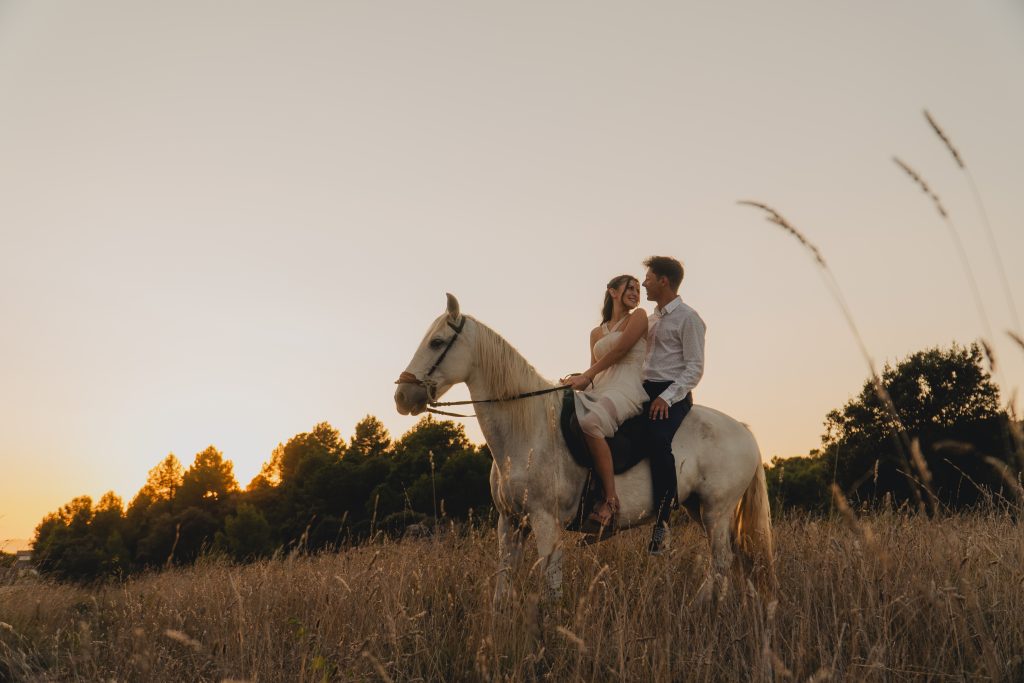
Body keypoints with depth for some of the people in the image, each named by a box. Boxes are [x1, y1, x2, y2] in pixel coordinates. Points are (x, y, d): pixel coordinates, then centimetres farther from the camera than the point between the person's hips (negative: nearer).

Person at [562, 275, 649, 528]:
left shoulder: (638, 317, 8)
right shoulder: (597, 333, 24)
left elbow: (619, 350, -4)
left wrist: (587, 376, -6)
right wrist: (579, 379, -1)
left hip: (626, 390, -7)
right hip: (597, 391, 7)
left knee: (590, 423, -36)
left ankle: (611, 500, -34)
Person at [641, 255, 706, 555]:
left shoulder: (688, 318, -4)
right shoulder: (652, 319, 21)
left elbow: (695, 368, -10)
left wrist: (666, 397, -22)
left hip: (673, 394, -9)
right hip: (644, 390, 9)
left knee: (657, 440, -32)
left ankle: (661, 521, -27)